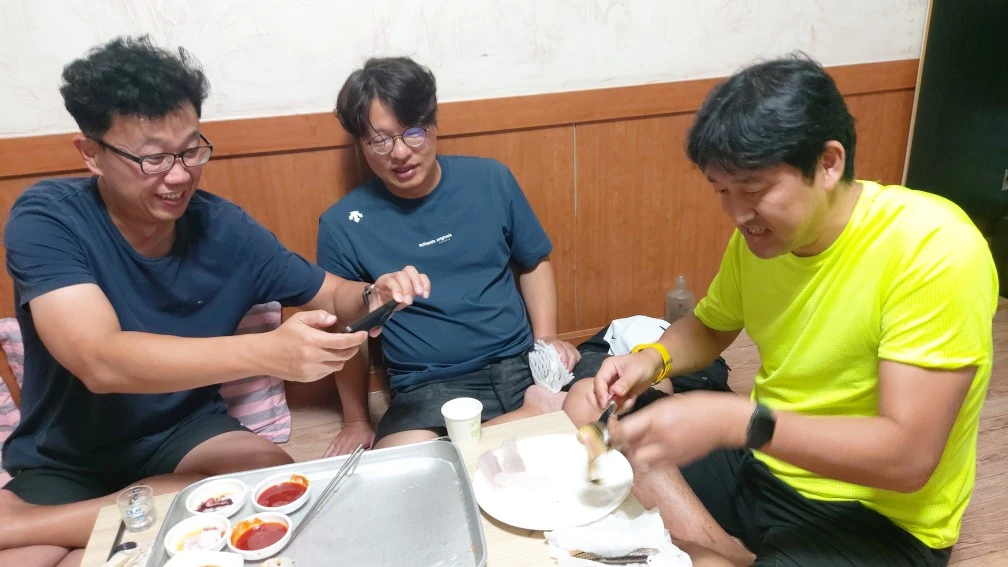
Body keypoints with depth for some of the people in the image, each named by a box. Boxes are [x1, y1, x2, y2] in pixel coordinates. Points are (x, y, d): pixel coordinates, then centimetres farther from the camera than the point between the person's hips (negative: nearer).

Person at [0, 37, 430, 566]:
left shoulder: (225, 228, -10)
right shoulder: (46, 219, -19)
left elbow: (331, 292, 2)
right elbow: (101, 362, -34)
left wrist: (374, 297, -23)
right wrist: (267, 352, -47)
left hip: (185, 433, 5)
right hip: (65, 461, -4)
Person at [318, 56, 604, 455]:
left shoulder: (490, 180, 2)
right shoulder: (343, 225, -3)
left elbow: (534, 263, 14)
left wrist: (547, 338, 1)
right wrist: (356, 422, 11)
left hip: (520, 362, 1)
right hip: (431, 386, 0)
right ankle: (540, 411, -14)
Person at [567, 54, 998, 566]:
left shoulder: (934, 251, -24)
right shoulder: (761, 233, -5)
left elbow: (909, 457, -27)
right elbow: (709, 328, 11)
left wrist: (733, 421, -35)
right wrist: (652, 360, -10)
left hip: (876, 518, -7)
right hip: (760, 463, 7)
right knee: (587, 406, -3)